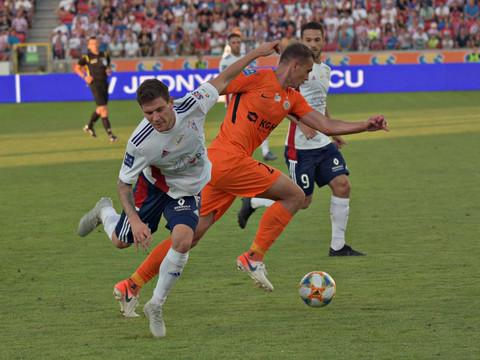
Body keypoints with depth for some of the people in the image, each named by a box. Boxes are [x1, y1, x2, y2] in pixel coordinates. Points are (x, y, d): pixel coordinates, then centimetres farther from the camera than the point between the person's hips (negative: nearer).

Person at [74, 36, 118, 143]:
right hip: (95, 84, -6)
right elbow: (77, 68, 10)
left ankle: (89, 126, 43)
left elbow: (108, 65, 26)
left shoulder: (105, 55, 10)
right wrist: (85, 77, -6)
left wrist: (109, 70, 2)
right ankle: (110, 135, -15)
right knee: (104, 110, -14)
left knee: (100, 109, 18)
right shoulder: (86, 57, -3)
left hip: (104, 83, 6)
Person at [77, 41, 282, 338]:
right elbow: (124, 183, -21)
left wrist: (256, 54, -9)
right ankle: (104, 211, 51)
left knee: (183, 241, -21)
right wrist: (135, 220, -34)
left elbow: (220, 82, -12)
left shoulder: (191, 107, -30)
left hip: (189, 189, 1)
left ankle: (156, 305, -2)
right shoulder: (140, 143, -35)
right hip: (153, 184, -1)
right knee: (122, 241, 13)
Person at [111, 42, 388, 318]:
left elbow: (326, 125, 21)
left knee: (192, 235, 6)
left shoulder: (292, 99, 20)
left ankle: (132, 285, 6)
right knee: (295, 195, -5)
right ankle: (254, 257, -6)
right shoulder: (258, 77, -5)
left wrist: (366, 126, 14)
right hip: (229, 158, -9)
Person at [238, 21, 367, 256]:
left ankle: (338, 246, 2)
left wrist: (333, 132, 28)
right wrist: (302, 122, -29)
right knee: (302, 201, -3)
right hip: (301, 146, -8)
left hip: (323, 143, 8)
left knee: (342, 185, -5)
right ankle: (252, 202, 19)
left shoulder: (325, 69, 15)